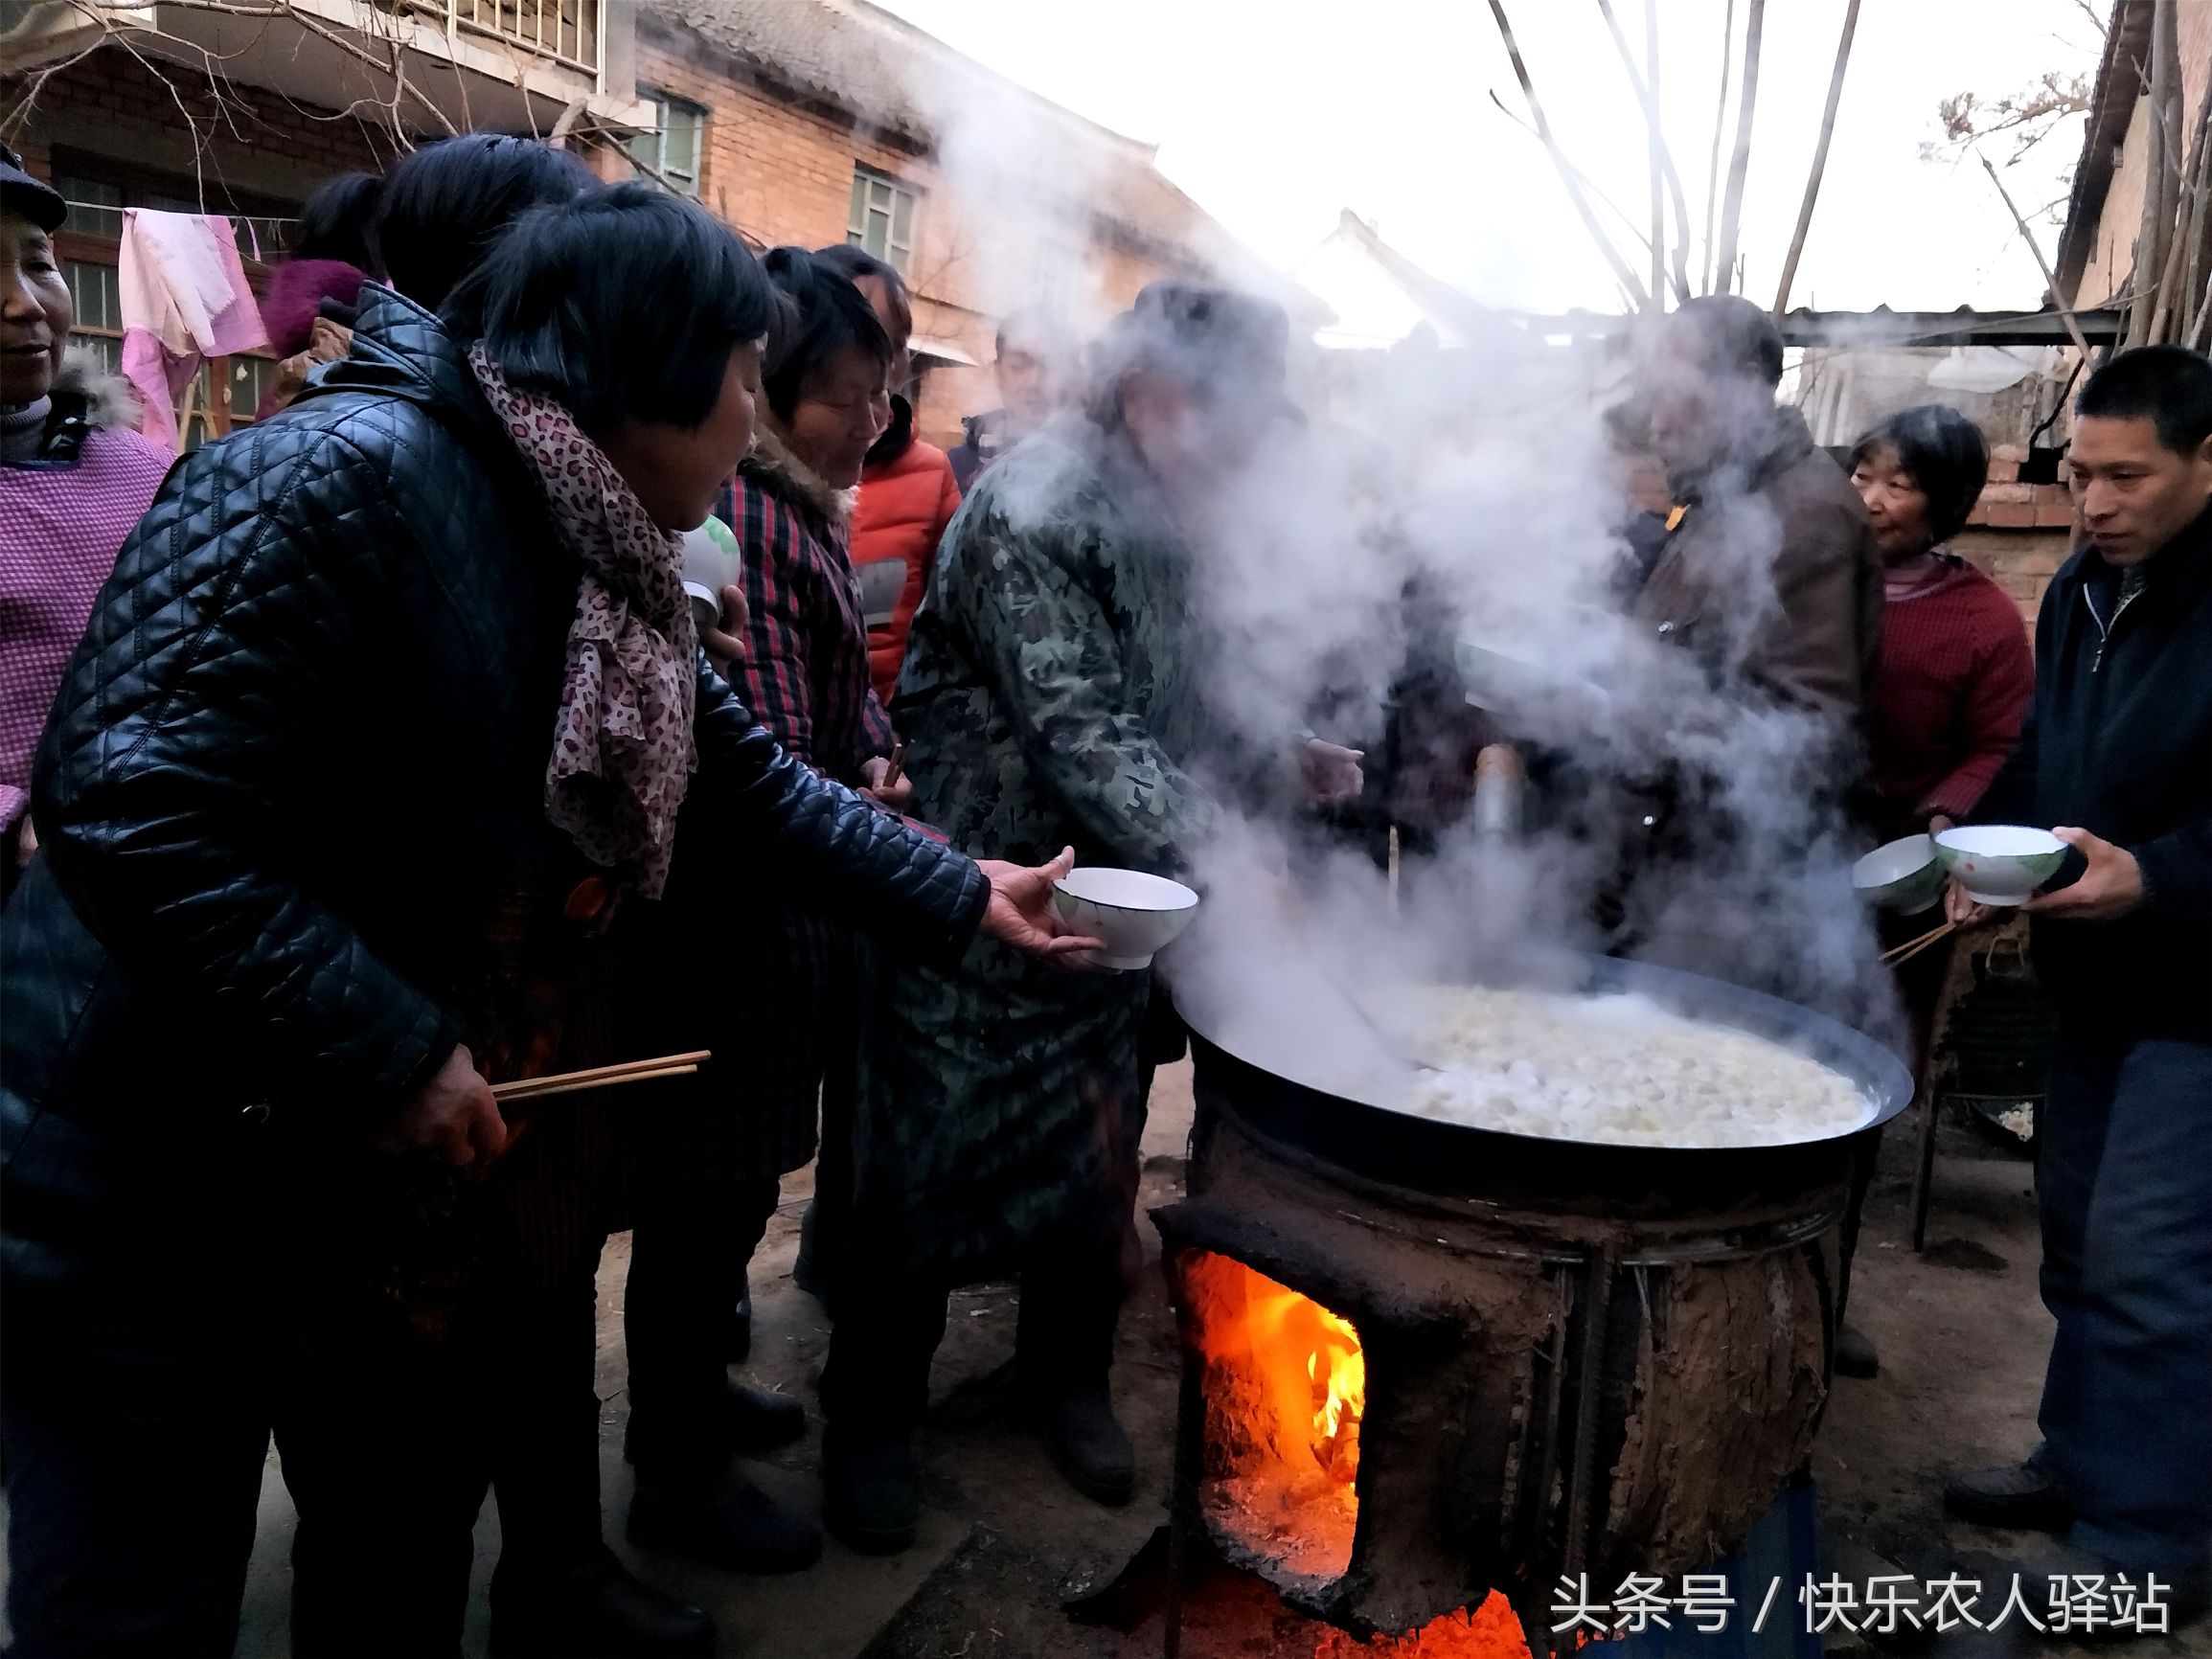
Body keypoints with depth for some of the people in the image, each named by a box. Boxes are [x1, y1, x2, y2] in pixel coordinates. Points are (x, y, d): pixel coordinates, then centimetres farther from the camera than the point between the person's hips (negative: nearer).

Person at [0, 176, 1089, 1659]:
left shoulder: (604, 567, 4)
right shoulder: (343, 479, -24)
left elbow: (756, 784, 11)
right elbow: (132, 815, -29)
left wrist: (962, 898, 11)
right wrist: (389, 1055, -26)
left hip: (394, 1166, 8)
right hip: (145, 1189, -8)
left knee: (412, 1533, 23)